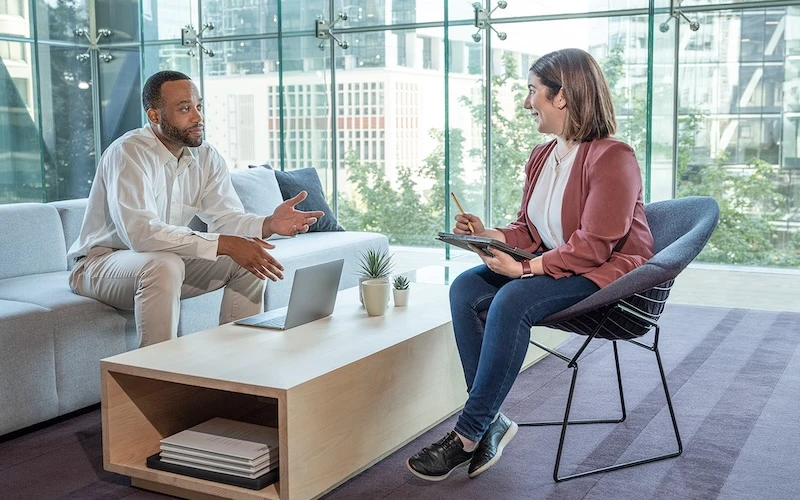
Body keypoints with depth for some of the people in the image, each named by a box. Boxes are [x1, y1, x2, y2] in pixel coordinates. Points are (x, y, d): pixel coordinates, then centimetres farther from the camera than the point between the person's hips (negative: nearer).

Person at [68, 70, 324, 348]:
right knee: (164, 264, -37)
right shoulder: (128, 153, -24)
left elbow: (227, 217, -7)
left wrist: (269, 224, -30)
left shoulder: (206, 156, -2)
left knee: (248, 261, -9)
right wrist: (224, 244, -38)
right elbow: (141, 232, -35)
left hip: (165, 263, 7)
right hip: (100, 264, -7)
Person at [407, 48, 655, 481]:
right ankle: (492, 420, -15)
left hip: (607, 272, -9)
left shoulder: (612, 157, -16)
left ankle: (468, 435, -22)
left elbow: (593, 246, -23)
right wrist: (486, 234, -4)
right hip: (553, 264, 9)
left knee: (511, 301, -32)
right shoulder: (542, 157, 10)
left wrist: (525, 268, -26)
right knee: (465, 289, -13)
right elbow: (529, 231, 15)